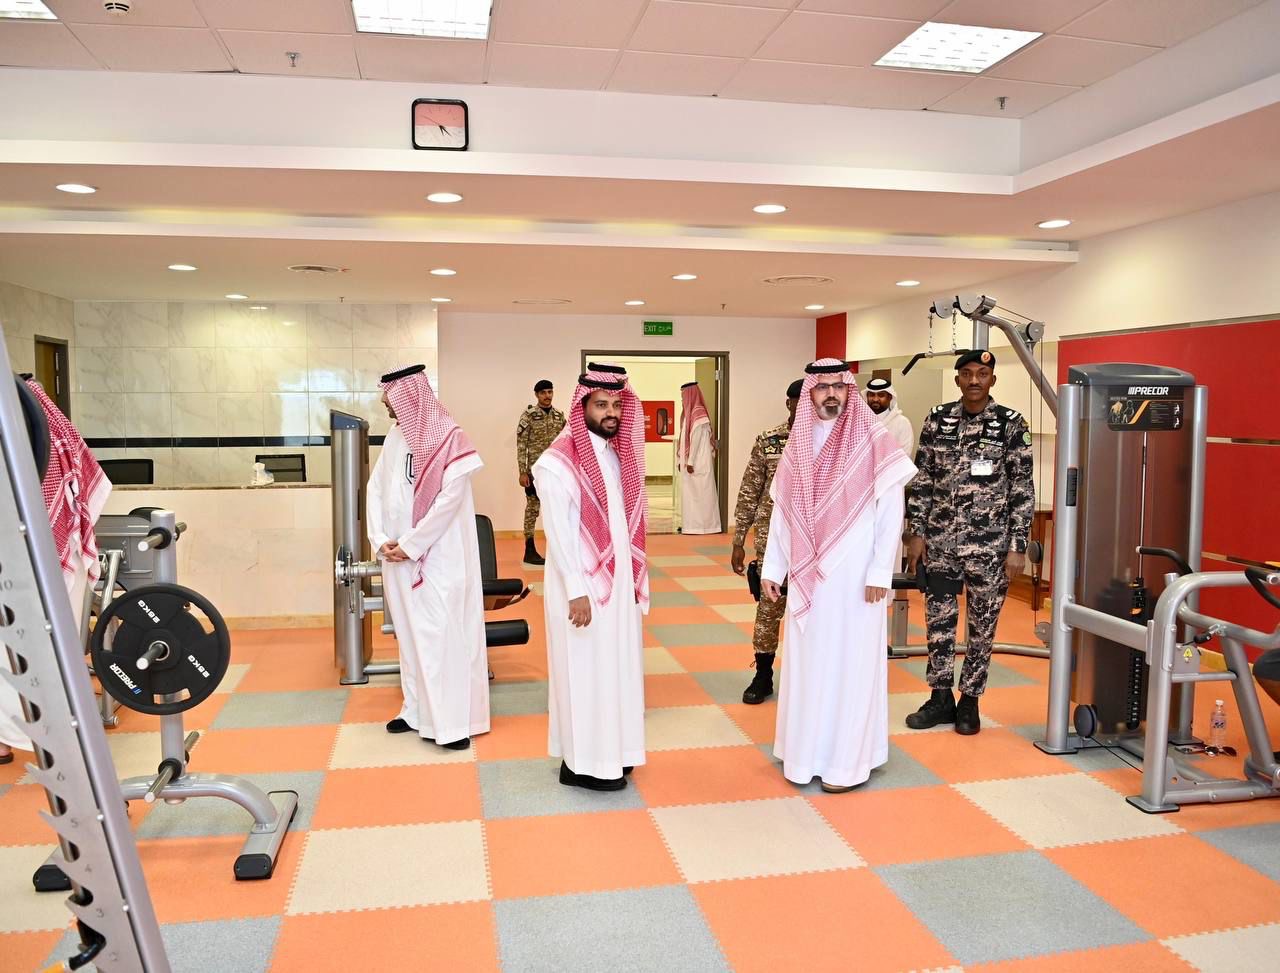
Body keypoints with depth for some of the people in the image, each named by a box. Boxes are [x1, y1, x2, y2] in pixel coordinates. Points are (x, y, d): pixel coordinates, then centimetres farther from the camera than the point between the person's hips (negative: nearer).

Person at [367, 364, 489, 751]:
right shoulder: (395, 437, 10)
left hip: (438, 557, -7)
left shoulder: (447, 437, -11)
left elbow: (450, 497, -18)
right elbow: (375, 489, 10)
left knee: (441, 634, -5)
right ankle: (418, 710, 24)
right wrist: (381, 539, -4)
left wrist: (411, 544, -16)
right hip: (399, 556, 7)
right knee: (410, 633, 13)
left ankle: (451, 720, 2)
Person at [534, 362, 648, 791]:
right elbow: (558, 531, -18)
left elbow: (626, 522, 12)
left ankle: (610, 751, 28)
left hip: (617, 581, 8)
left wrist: (635, 578, 10)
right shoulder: (560, 460, -15)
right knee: (586, 671, 2)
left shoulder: (619, 454, 9)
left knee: (615, 667, 15)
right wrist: (577, 591, -20)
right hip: (581, 585, -8)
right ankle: (581, 763, 15)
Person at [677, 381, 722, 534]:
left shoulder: (698, 412, -15)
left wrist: (690, 462, -18)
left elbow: (697, 439, -18)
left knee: (699, 492, -4)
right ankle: (691, 523, 14)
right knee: (690, 493, 10)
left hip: (697, 462, -9)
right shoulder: (689, 412, 12)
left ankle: (700, 525, 0)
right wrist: (682, 460, 15)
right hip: (689, 461, 9)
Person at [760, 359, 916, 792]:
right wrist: (773, 568, 8)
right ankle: (807, 750, 26)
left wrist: (880, 572, -13)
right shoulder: (798, 443, 7)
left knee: (849, 661, 3)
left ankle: (847, 759, 14)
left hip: (854, 575, -5)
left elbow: (891, 510, -9)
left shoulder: (872, 441, -7)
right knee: (807, 660, 12)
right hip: (807, 575, 5)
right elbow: (782, 510, 10)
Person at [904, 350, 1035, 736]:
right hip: (940, 540, 2)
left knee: (982, 626, 8)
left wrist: (1018, 546, -8)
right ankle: (940, 697, 23)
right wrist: (916, 533, 2)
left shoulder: (1011, 423, -4)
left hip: (989, 543, -2)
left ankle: (969, 700, 23)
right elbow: (921, 480, 7)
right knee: (939, 620, 9)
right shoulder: (937, 419, 3)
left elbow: (1023, 489, -4)